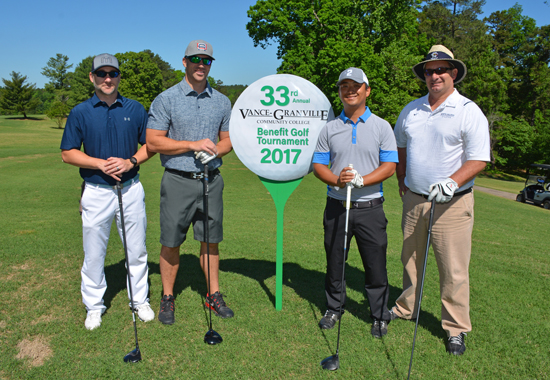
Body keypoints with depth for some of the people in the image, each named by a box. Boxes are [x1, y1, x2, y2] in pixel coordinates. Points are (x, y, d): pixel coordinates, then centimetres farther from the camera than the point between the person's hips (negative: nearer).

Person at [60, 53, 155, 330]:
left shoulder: (135, 109, 5)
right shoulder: (80, 112, 1)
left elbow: (150, 145, 7)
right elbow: (68, 153, 0)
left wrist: (130, 161, -11)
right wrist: (101, 164, -14)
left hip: (131, 189, 1)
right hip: (96, 191, -1)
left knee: (137, 250, 10)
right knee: (94, 253, 8)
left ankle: (140, 301, 27)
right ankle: (94, 306, 27)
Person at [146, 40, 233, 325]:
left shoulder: (222, 101, 10)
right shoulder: (166, 99, -2)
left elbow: (228, 140, 15)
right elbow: (153, 142, -7)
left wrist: (214, 151, -8)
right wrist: (193, 145, -15)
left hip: (211, 180, 3)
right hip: (178, 181, -3)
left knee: (210, 241, 9)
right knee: (171, 243, 5)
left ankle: (213, 295, 23)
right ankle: (167, 298, 21)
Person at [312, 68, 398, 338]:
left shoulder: (381, 126, 3)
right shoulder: (329, 128, 8)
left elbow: (389, 167, -4)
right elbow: (318, 166, 5)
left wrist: (361, 180, -19)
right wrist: (338, 180, -15)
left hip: (370, 207, -2)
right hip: (336, 206, 2)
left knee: (375, 265, 5)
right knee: (334, 262, 11)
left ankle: (380, 316, 23)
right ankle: (334, 309, 31)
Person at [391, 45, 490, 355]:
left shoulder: (469, 111, -6)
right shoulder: (411, 110, 9)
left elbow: (478, 159, -11)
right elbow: (400, 147, 22)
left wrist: (452, 182, -27)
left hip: (451, 203, -4)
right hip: (414, 200, 5)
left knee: (454, 270, 1)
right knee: (411, 259, 16)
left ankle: (456, 328, 17)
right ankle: (406, 309, 34)